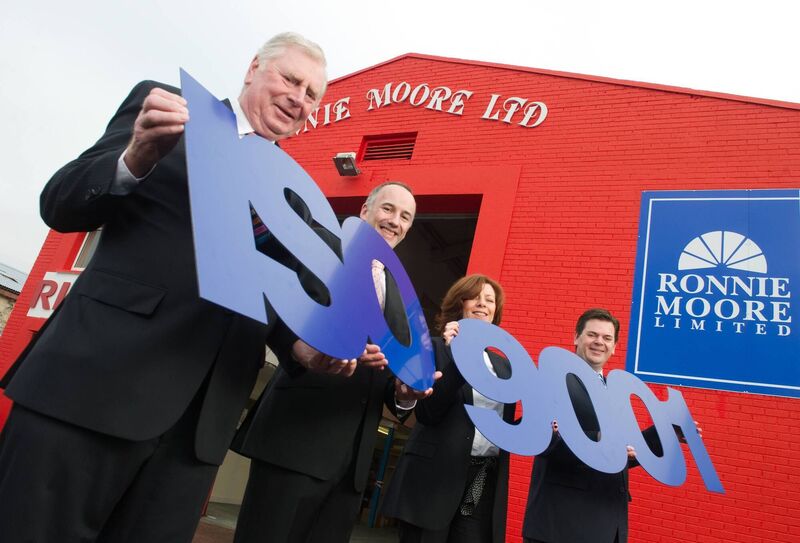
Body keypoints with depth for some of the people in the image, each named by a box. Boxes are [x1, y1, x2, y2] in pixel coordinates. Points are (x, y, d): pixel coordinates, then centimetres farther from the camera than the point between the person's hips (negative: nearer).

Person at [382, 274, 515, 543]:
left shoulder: (503, 364, 15)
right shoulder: (434, 347, -3)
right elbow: (427, 412, -14)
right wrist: (456, 356, -20)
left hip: (485, 486, 5)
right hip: (435, 479, -5)